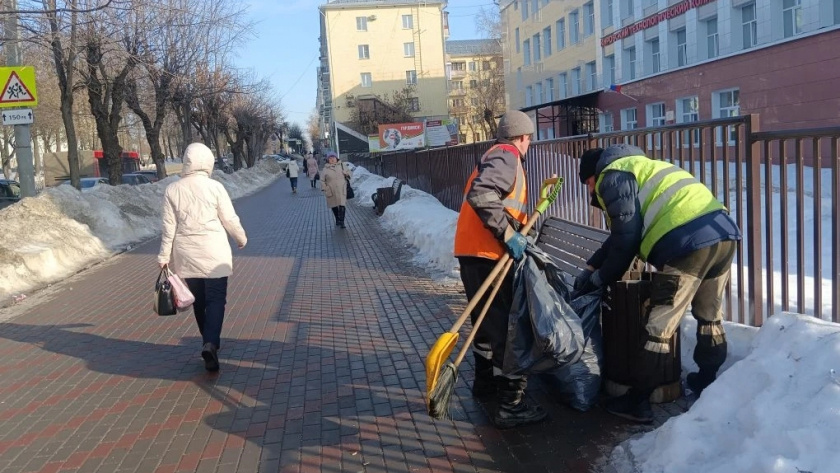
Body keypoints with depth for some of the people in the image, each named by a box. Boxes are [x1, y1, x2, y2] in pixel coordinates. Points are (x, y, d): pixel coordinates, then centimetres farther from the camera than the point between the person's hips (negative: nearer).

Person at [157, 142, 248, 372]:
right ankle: (210, 343, -19)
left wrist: (164, 256, 5)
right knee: (215, 300, -1)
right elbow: (230, 219, -3)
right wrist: (242, 239, 15)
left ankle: (209, 342, 26)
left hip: (186, 254, 3)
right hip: (214, 253, -3)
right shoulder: (215, 187, -8)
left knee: (199, 300, 16)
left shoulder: (172, 189, -2)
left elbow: (169, 226, -1)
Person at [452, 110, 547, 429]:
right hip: (486, 254, -10)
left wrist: (522, 224, 19)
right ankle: (512, 405, -4)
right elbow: (480, 196, -27)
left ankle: (485, 382, 36)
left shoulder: (495, 156, 21)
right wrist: (508, 234, -24)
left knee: (488, 321, 22)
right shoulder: (507, 158, -10)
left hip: (474, 251, 10)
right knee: (506, 328, -7)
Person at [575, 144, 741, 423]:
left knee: (659, 326, -1)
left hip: (689, 243, -9)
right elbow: (621, 233, 35)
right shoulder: (638, 167, 34)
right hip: (724, 234, 9)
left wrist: (600, 278, 11)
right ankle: (707, 382, 41)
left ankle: (637, 402, 7)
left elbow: (626, 238, -2)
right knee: (709, 316, 25)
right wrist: (591, 267, 34)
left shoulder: (612, 176, 5)